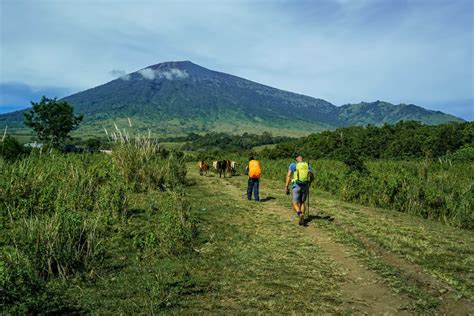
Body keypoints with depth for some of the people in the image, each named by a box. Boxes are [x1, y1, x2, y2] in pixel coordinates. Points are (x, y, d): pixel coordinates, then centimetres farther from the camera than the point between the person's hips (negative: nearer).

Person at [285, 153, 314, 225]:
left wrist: (286, 186, -5)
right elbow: (312, 176, 7)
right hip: (305, 186, 3)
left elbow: (289, 176, -7)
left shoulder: (292, 165, 0)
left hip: (296, 186, -2)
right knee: (302, 203, 18)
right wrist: (309, 183, 26)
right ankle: (302, 218, 7)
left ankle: (299, 213, -26)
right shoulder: (308, 165, 7)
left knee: (295, 203, 5)